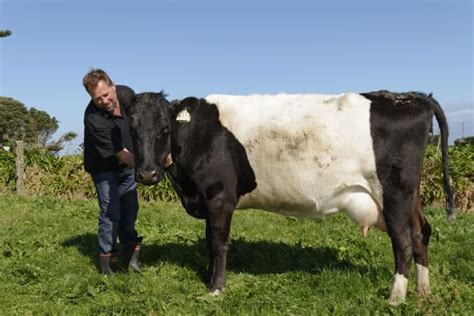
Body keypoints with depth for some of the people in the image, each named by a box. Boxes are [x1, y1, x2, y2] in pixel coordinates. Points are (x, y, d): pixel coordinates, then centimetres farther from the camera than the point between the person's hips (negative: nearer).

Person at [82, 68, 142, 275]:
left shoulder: (127, 94, -16)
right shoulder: (93, 118, -33)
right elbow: (121, 154, -31)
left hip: (128, 164, 5)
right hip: (104, 168, -5)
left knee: (130, 210, 10)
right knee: (111, 214, -8)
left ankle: (130, 253, 25)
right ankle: (107, 258, 11)